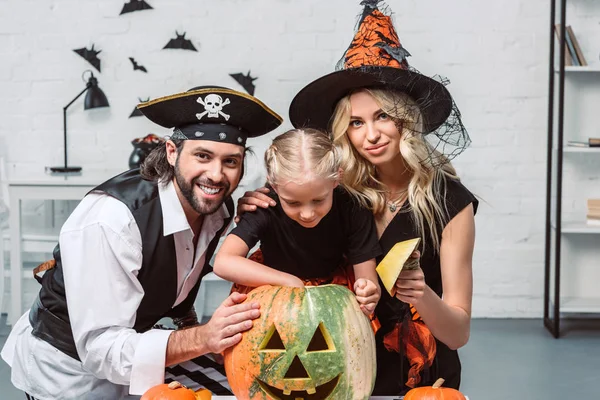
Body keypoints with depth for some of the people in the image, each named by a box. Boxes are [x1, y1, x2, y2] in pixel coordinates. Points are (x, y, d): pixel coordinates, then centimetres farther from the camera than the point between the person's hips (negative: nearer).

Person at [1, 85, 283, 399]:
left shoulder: (220, 209, -12)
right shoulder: (110, 218, -33)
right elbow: (100, 347, -32)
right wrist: (202, 338, -43)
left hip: (131, 348, 6)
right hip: (67, 369, -6)